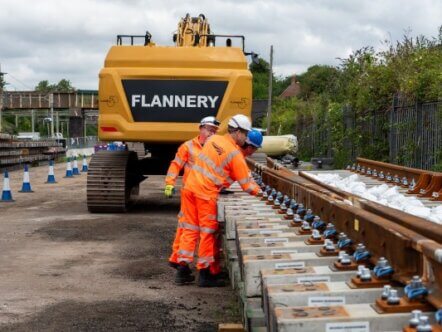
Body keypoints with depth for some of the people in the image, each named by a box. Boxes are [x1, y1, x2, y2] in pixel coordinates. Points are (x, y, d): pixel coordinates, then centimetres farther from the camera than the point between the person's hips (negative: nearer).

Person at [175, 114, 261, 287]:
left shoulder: (213, 139, 9)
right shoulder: (236, 154, -10)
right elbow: (246, 185, -8)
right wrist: (258, 190, 9)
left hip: (190, 187, 7)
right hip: (206, 194, -7)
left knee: (190, 229, 13)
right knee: (208, 232, 5)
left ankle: (182, 271, 17)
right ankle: (205, 274, 11)